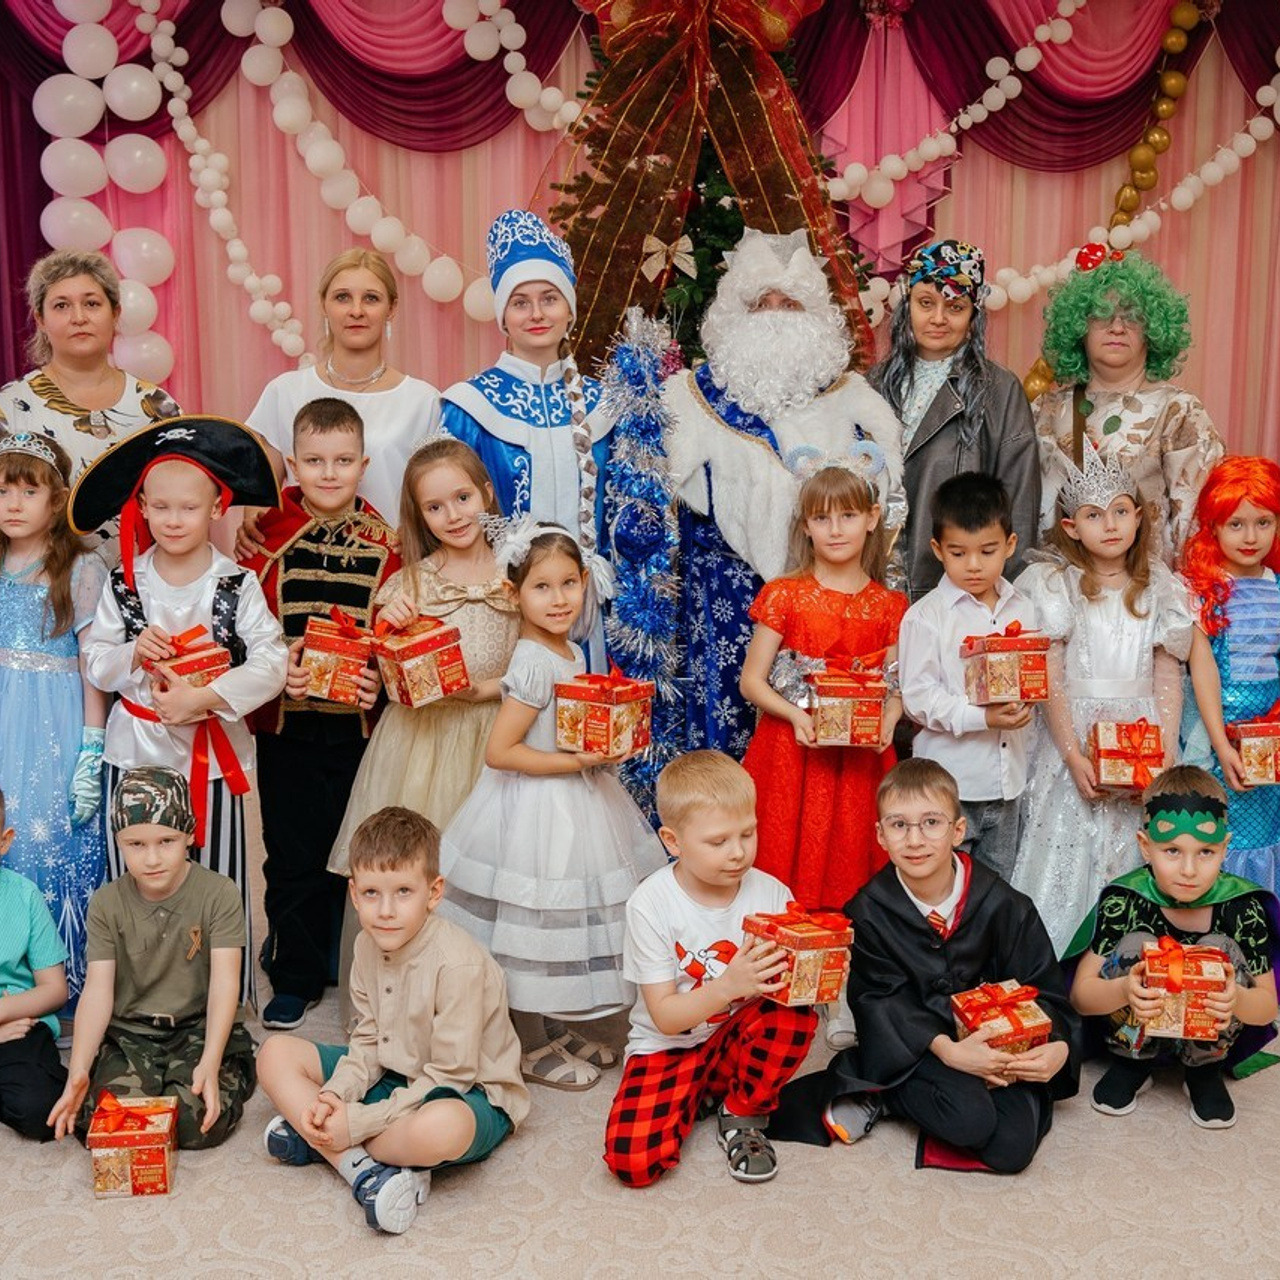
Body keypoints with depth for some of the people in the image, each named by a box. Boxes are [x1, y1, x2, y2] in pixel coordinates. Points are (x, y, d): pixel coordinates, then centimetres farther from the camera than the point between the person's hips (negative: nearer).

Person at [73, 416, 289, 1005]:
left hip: (213, 754, -2)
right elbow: (94, 661, 2)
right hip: (135, 750, 2)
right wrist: (133, 654, -18)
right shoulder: (122, 584, 1)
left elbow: (271, 662, -15)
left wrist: (204, 698, -25)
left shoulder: (238, 585, -7)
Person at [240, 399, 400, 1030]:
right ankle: (294, 978, 19)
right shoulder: (268, 534, -2)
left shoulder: (383, 543, 1)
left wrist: (381, 678, -13)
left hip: (358, 721, 1)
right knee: (293, 854, 4)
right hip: (284, 722, -1)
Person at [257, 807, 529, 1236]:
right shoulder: (368, 945, -4)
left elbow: (450, 1075, -25)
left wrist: (358, 1122, -25)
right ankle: (359, 1167, -19)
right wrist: (334, 1096, -17)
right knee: (275, 1054, -3)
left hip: (469, 1093, -7)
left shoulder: (459, 964, -27)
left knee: (442, 1127, -43)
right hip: (390, 1077, 8)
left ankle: (314, 1141, -17)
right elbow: (368, 1042, 4)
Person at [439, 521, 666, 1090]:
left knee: (563, 921, 19)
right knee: (534, 924, 5)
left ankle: (557, 1029, 35)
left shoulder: (571, 653, 6)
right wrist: (576, 761, -22)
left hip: (574, 801, 9)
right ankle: (534, 1047, 21)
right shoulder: (535, 664, -22)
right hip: (538, 809, -9)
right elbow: (499, 751, -25)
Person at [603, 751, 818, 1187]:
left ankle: (743, 1115, -3)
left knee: (795, 1014, -31)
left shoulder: (771, 893, -10)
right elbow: (665, 1016, -17)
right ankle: (700, 1097, 9)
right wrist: (728, 986, -35)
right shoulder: (651, 905, -17)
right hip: (669, 1048, -1)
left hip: (738, 1039, 2)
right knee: (631, 1160, -24)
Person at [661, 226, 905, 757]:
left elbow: (875, 493, 11)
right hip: (727, 590, -1)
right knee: (726, 707, -4)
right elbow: (676, 488, 6)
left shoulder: (847, 396, 11)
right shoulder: (699, 394, 6)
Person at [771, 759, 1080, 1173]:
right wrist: (946, 1048, -26)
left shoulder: (1001, 905, -6)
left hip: (992, 1047, 3)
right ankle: (871, 1092, -5)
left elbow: (1042, 989, 0)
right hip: (907, 1048, -3)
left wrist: (1058, 1045, -22)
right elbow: (881, 1002, -10)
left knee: (1012, 1147, -21)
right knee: (971, 1119, -30)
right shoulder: (868, 911, -8)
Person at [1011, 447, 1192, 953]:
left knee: (1136, 857, 4)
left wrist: (1166, 754, -7)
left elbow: (1168, 677, 4)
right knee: (1069, 854, -1)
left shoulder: (1160, 589, 7)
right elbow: (1050, 682, -6)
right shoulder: (1056, 586, -1)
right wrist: (1074, 755, -14)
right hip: (1073, 738, -2)